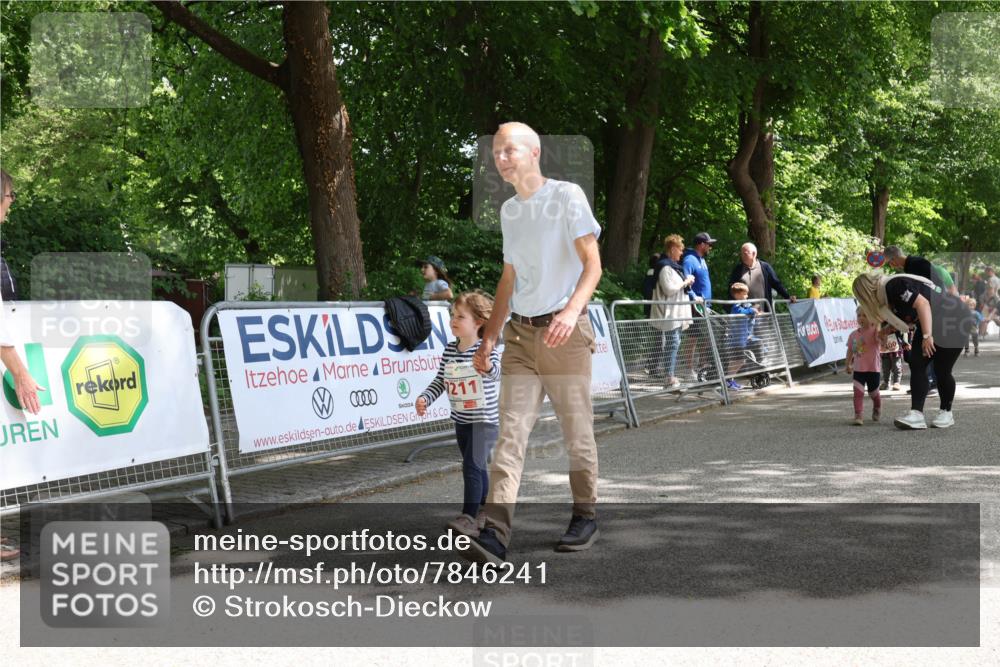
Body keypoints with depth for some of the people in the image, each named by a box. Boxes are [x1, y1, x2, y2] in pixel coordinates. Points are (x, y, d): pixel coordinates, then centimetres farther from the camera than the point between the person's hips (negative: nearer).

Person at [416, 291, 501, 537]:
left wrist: (487, 367, -57)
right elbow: (440, 381, 9)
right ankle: (485, 511, 31)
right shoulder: (450, 350, 2)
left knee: (472, 466, -15)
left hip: (485, 418, -7)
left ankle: (469, 517, -15)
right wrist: (425, 398, -8)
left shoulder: (485, 349, -16)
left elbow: (497, 375, -34)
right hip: (461, 419, 7)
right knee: (477, 466, 18)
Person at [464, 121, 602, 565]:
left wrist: (572, 311, -26)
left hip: (564, 332, -5)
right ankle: (494, 534, -15)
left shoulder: (567, 195, -3)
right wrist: (489, 338, 17)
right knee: (511, 432, -7)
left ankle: (585, 518, 20)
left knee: (577, 432, 3)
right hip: (520, 333, 5)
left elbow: (592, 265, -9)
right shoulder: (508, 210, 17)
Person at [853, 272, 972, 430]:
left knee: (942, 371, -6)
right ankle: (916, 414, -10)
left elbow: (922, 303, -31)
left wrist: (927, 336, -32)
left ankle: (946, 413, 12)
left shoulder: (894, 286, -22)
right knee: (916, 365, -4)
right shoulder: (885, 295, 8)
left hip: (952, 319, -10)